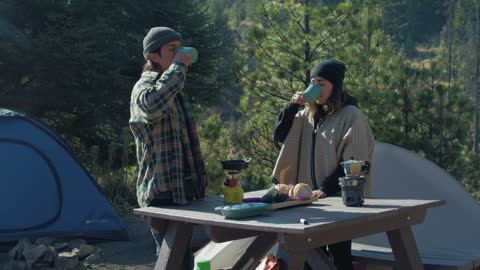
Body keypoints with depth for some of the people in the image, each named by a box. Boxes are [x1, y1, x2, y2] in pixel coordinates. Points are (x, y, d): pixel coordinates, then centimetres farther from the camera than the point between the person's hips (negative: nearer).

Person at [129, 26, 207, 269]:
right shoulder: (144, 87, -9)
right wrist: (178, 67, -24)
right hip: (162, 192, -9)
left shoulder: (174, 89, 19)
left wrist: (198, 181, 25)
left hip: (182, 190, 9)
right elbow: (152, 106, -37)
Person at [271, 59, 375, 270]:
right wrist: (292, 106, -5)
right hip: (312, 196, 6)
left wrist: (327, 188, -18)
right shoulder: (308, 114, 10)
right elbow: (280, 137, 6)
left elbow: (353, 162, -12)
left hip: (338, 197, -5)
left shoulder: (350, 115, -8)